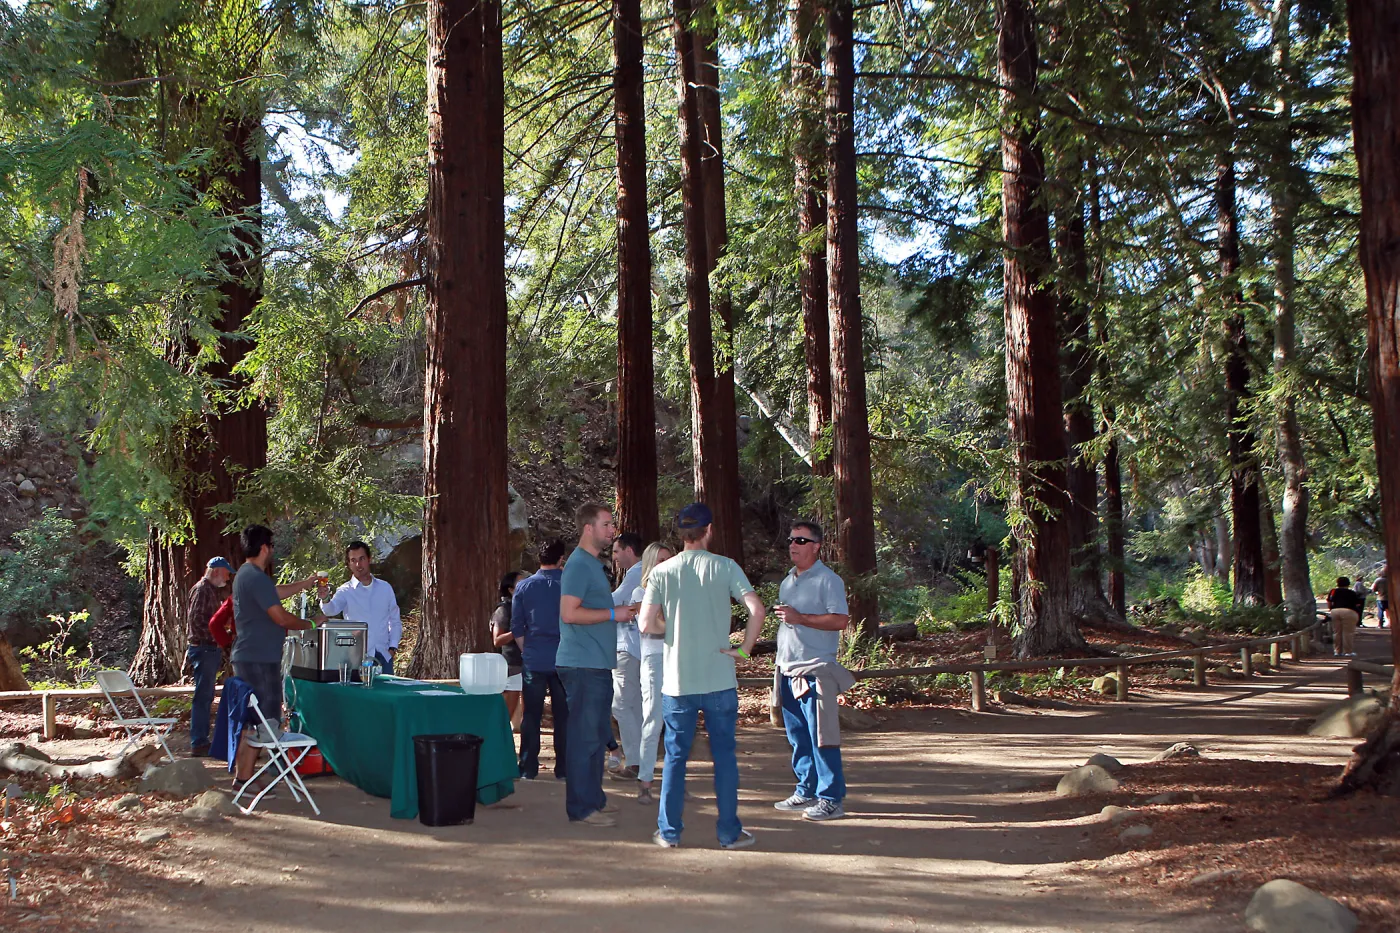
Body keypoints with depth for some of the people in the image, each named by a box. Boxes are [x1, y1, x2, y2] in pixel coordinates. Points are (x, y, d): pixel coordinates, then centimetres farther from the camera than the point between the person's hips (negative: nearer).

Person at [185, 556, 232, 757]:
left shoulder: (212, 590, 18)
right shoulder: (202, 589, -12)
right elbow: (195, 619, -21)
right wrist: (214, 637, -18)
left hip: (210, 650, 10)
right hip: (204, 649, -10)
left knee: (206, 697, 13)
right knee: (203, 697, -9)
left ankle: (201, 740, 19)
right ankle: (198, 744, -8)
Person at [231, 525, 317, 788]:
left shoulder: (245, 575, 15)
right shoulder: (256, 578, -18)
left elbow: (276, 593, 32)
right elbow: (281, 618, -20)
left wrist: (305, 584, 41)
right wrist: (311, 624, -5)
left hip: (247, 658, 11)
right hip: (259, 660, -11)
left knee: (251, 719, 16)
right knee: (260, 722, -8)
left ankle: (242, 774, 21)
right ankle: (244, 779, -6)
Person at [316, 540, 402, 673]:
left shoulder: (385, 588, 9)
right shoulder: (345, 591, 0)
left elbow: (395, 621, 15)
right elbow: (332, 608, -21)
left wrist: (393, 647, 4)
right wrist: (325, 599, -43)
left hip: (383, 656, 3)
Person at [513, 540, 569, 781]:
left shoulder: (523, 587, 0)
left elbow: (517, 628, 4)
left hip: (534, 661, 1)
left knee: (531, 716, 7)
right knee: (564, 716, 6)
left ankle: (528, 768, 8)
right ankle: (563, 768, 7)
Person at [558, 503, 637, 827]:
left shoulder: (593, 564, 18)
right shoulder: (579, 564, -14)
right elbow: (569, 613, -23)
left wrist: (620, 612, 14)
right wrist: (613, 614, -16)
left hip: (597, 664, 10)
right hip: (583, 664, -10)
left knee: (597, 735, 16)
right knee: (585, 736, -6)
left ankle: (593, 797, 25)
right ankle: (581, 808, -2)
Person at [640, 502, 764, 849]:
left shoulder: (662, 572, -1)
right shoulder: (724, 567, -4)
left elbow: (647, 625, -6)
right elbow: (757, 609, -16)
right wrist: (744, 648, -5)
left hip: (677, 681, 1)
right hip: (719, 680, -1)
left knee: (675, 756, 10)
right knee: (724, 756, 8)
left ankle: (669, 831, 13)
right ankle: (729, 831, 12)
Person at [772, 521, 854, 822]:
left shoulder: (828, 580, -8)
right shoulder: (788, 582, 18)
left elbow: (840, 620, -18)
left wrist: (800, 617, -20)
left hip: (815, 671, -8)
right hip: (788, 670, 8)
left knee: (820, 736, -7)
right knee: (797, 737, 11)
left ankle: (831, 799, -3)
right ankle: (807, 791, 20)